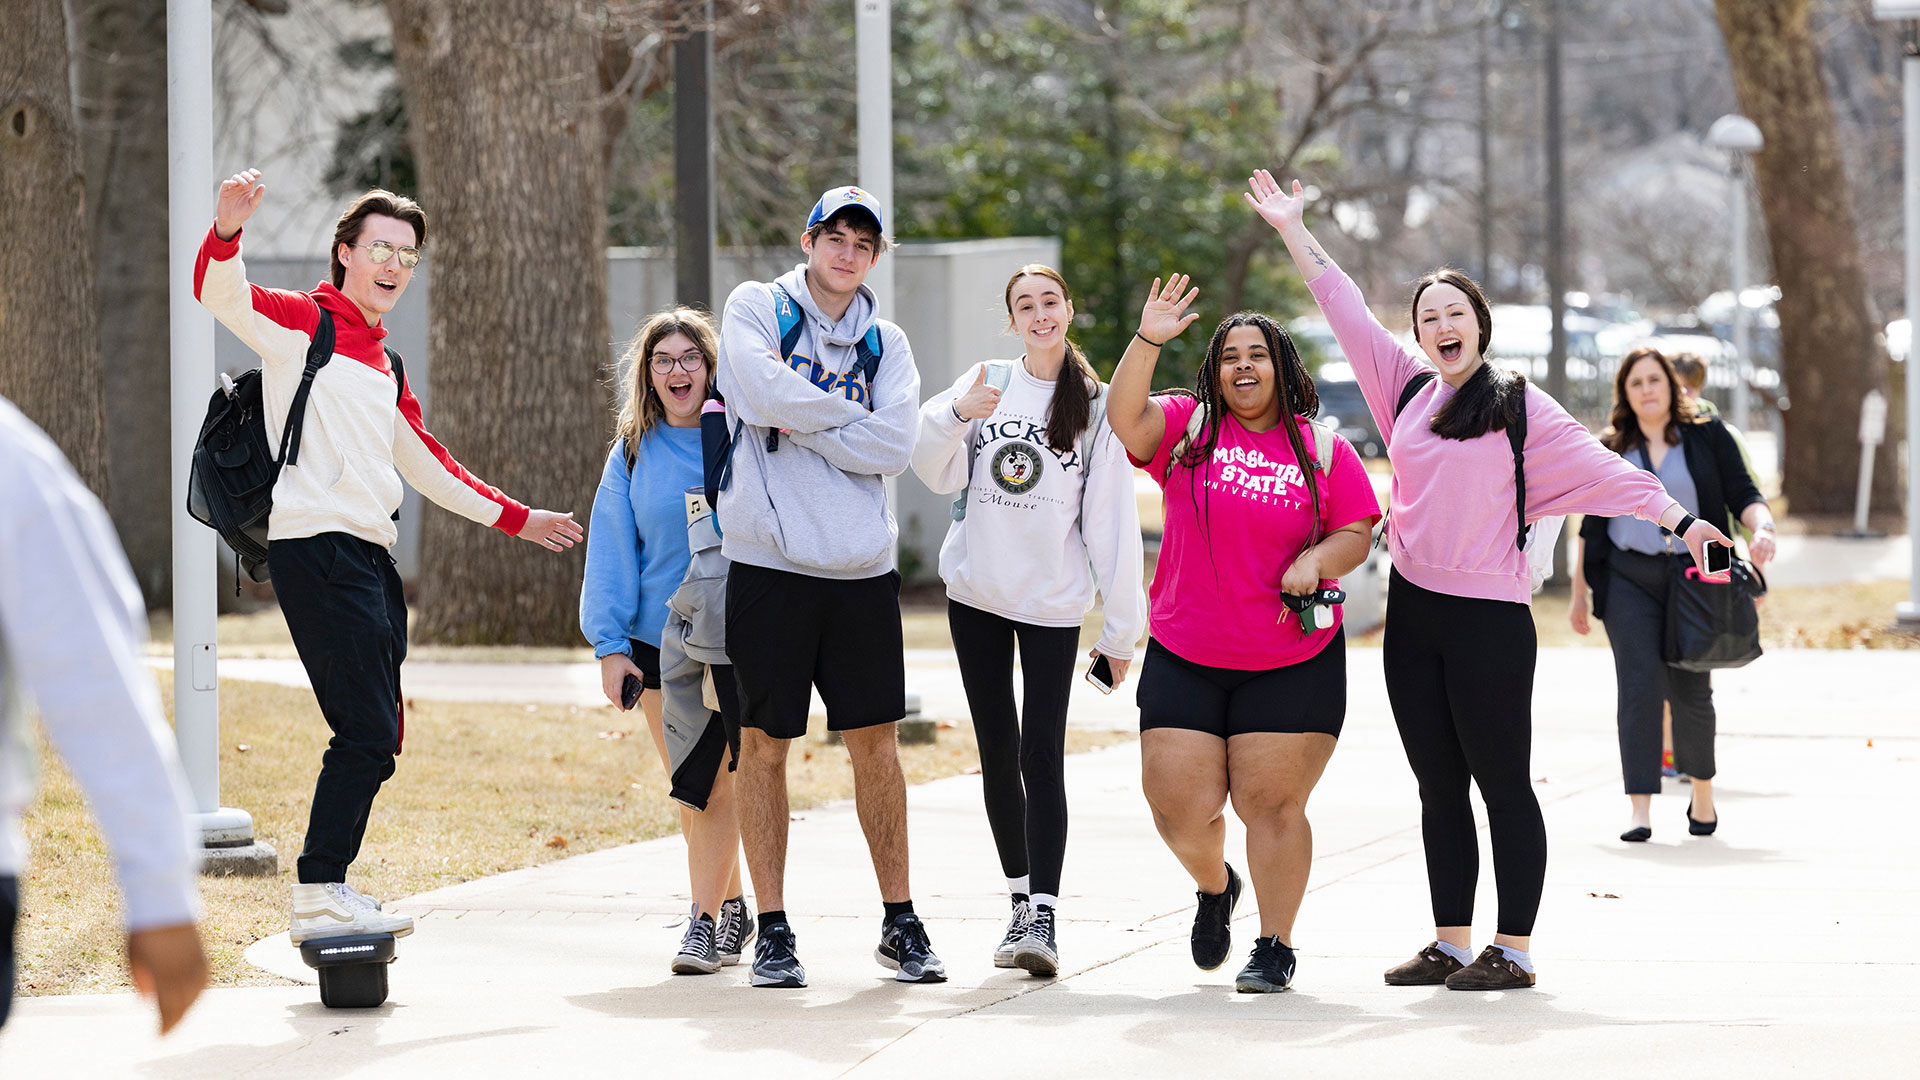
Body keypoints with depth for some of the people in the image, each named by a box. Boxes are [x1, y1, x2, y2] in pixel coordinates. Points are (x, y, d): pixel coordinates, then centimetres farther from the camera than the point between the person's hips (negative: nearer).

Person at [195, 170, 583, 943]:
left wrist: (513, 517, 40)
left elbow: (427, 464, 35)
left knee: (375, 740, 6)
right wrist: (228, 228, -36)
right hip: (317, 549, -9)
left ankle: (328, 895, 10)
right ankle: (319, 899, -10)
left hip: (370, 559, 9)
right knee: (367, 733, -13)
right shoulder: (303, 324, 2)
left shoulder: (384, 370, 25)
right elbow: (221, 295, -16)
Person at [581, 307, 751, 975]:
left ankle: (704, 921, -5)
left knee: (717, 786, -8)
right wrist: (611, 644, -4)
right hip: (658, 642, 3)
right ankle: (731, 908, 24)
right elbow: (611, 551, 4)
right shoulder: (633, 454, 6)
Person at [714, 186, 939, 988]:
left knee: (875, 742, 6)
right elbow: (762, 392, -16)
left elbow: (893, 448, -4)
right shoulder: (757, 308, 5)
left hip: (862, 570, 3)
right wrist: (845, 414, -4)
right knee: (764, 742, 0)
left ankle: (899, 922, 15)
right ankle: (772, 930, 8)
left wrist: (799, 419, -9)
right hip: (771, 562, -3)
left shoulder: (886, 344, 12)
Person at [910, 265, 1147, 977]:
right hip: (975, 593, 3)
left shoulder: (1095, 406, 1)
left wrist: (1121, 628, -3)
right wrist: (956, 414, -20)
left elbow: (1113, 523, -1)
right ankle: (1021, 898, 19)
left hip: (1054, 602, -3)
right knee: (997, 751, 8)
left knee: (1041, 754, -12)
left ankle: (1044, 917, -17)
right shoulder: (987, 382, 6)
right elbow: (937, 473, 0)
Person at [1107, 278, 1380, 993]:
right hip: (1185, 659, 1)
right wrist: (1148, 341, -26)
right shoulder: (1188, 427, 4)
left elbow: (1355, 533, 6)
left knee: (1271, 802, -2)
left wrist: (1315, 561, -15)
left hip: (1294, 662, -1)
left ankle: (1276, 947, 11)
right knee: (1181, 806, -3)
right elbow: (1125, 418, -14)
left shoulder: (1322, 447, 5)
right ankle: (1214, 886, 31)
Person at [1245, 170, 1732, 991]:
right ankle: (1451, 945, 15)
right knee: (1439, 789, 9)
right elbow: (1344, 307, 17)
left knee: (1503, 784, -3)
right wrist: (1292, 228, 21)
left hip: (1489, 619, -5)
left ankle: (1514, 950, 0)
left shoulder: (1518, 406, -2)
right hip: (1413, 614, 5)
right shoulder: (1408, 387, 11)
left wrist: (1677, 518, -14)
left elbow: (1599, 468, -5)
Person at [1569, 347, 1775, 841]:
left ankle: (1702, 791, 26)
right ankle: (1640, 810, -14)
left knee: (1690, 689, 1)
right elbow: (1591, 525, 15)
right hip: (1629, 579, 0)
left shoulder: (1708, 437, 7)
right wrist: (1579, 592, 14)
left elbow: (1744, 496, 2)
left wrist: (1762, 528, -20)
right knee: (1639, 686, -12)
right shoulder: (1609, 450, 10)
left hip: (1694, 577, 0)